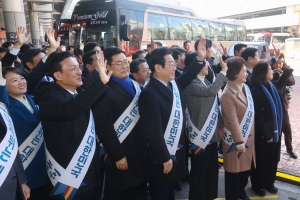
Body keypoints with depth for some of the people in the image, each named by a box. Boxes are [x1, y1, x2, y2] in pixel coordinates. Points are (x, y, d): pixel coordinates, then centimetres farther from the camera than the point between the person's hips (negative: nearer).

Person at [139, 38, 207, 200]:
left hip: (177, 151, 8)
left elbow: (187, 77, 23)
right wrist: (164, 158, -20)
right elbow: (153, 131, -25)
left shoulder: (174, 84, 2)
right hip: (162, 156, -8)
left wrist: (200, 58, 9)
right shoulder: (149, 93, -25)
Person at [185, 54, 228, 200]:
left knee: (212, 169, 20)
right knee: (199, 171, 6)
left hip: (212, 133, 9)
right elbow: (211, 91, -34)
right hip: (200, 135, -9)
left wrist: (220, 126, 13)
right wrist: (224, 71, -24)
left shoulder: (206, 81, 11)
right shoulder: (191, 83, -16)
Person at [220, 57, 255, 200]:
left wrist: (246, 138, 13)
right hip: (235, 138, -8)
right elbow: (232, 121, -22)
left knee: (246, 166, 21)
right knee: (234, 169, 9)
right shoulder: (228, 94, -22)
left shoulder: (245, 87, 4)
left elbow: (250, 112, 11)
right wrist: (238, 141, -19)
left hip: (248, 136, 8)